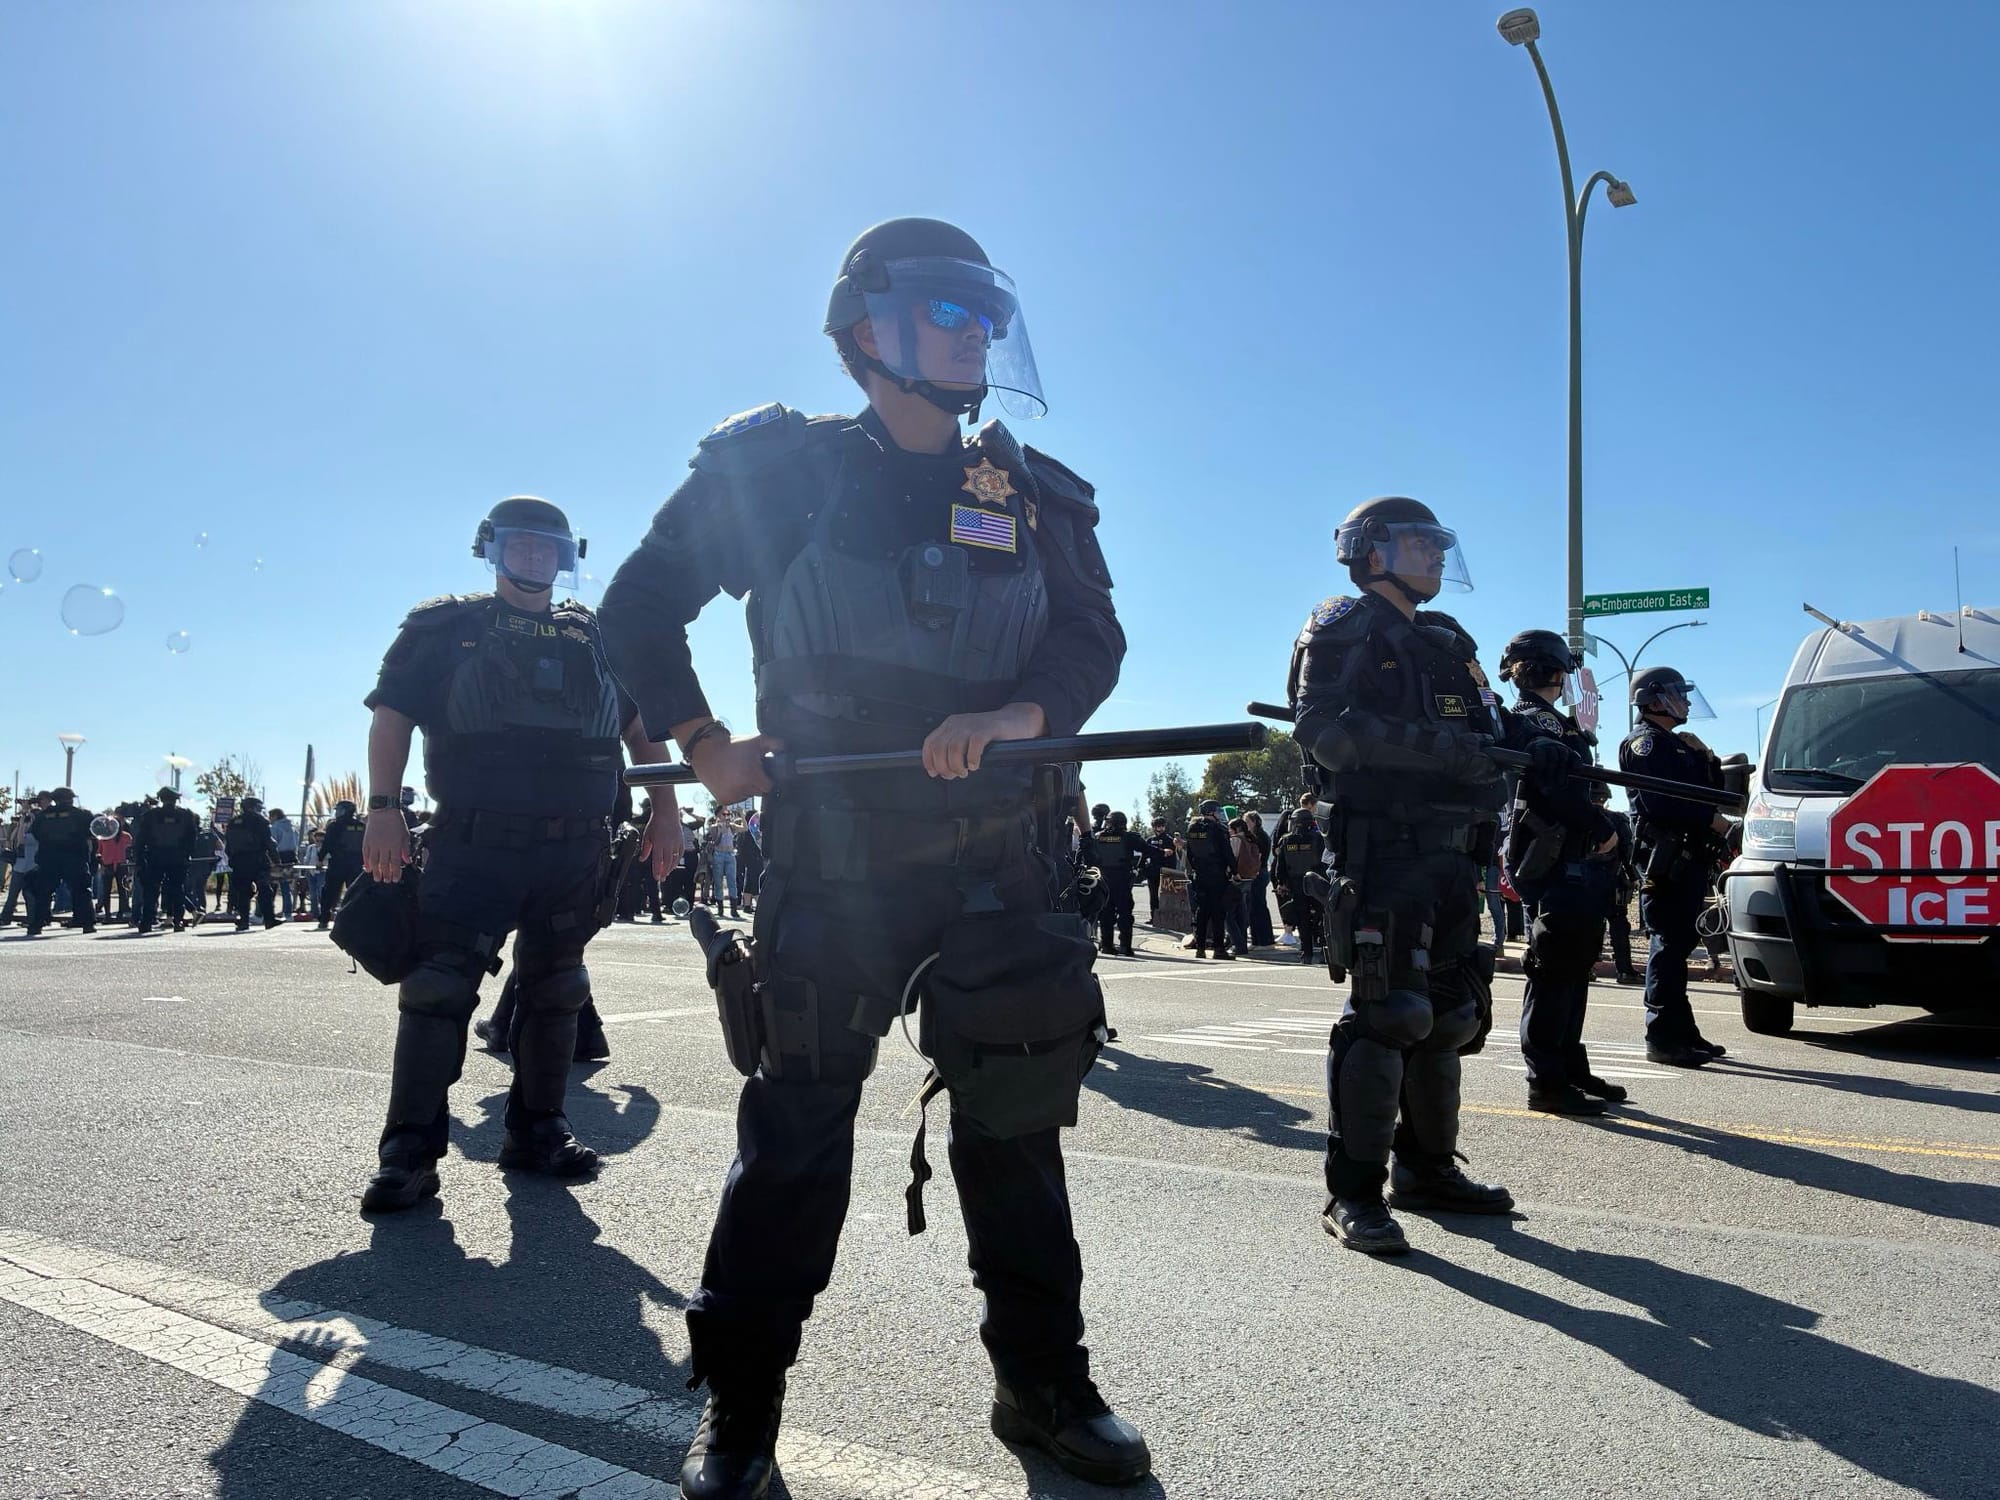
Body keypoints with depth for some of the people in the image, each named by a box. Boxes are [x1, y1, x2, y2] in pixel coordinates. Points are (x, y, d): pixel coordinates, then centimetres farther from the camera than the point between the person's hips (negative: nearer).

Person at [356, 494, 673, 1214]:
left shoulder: (595, 638, 16)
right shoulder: (445, 628, 7)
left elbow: (642, 729, 19)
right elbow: (392, 716, 0)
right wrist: (384, 807, -13)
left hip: (574, 851, 4)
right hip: (472, 845, -3)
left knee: (555, 993, 9)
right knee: (437, 988, -9)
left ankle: (537, 1131, 22)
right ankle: (411, 1152, -2)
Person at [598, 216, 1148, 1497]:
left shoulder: (1033, 497, 8)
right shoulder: (782, 470, 0)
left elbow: (1094, 637, 3)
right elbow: (644, 601, 7)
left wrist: (1019, 712, -17)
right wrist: (701, 741, -4)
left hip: (999, 860, 3)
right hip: (833, 859, -2)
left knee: (1016, 1121, 10)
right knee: (799, 1121, 1)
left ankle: (1044, 1383, 26)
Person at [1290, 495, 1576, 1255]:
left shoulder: (1444, 645, 24)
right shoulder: (1343, 631, -2)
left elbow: (1481, 731, 22)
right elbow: (1323, 726, -17)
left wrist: (1529, 751, -1)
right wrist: (1443, 747, -24)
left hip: (1450, 857, 9)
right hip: (1381, 850, -9)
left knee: (1447, 1016, 12)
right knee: (1385, 1012, -13)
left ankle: (1427, 1167, 25)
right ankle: (1354, 1192, -7)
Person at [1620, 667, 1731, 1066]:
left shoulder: (1677, 744, 26)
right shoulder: (1644, 742, -5)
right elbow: (1659, 801, -18)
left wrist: (1704, 757, 8)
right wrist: (1714, 821, -14)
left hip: (1690, 858, 10)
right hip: (1667, 857, -10)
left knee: (1679, 943, 12)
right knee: (1670, 943, -12)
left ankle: (1682, 1032, 17)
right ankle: (1662, 1037, -11)